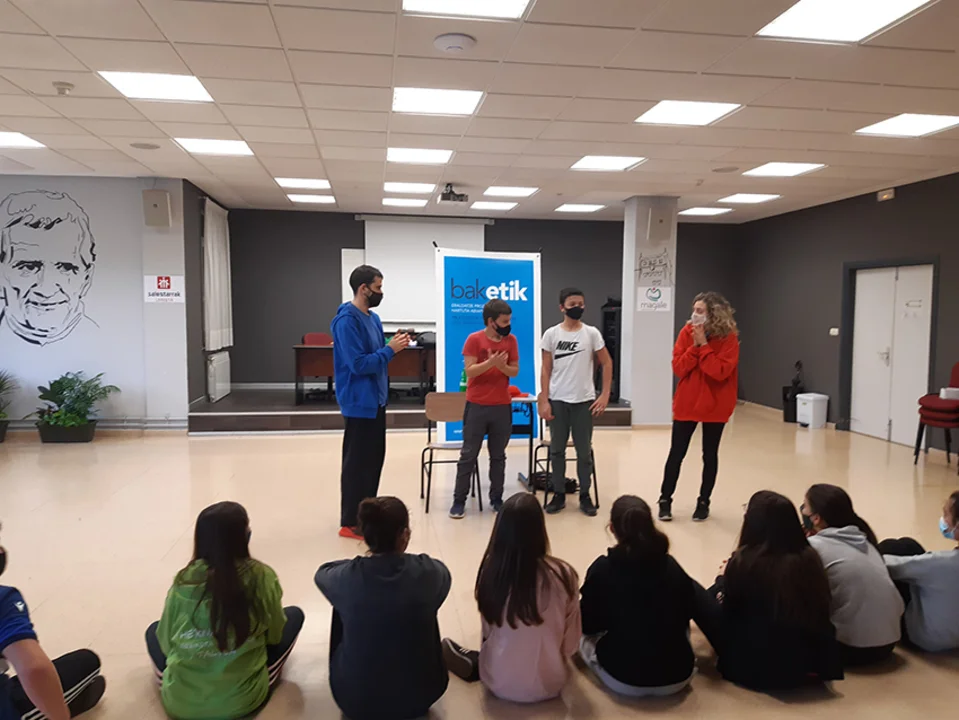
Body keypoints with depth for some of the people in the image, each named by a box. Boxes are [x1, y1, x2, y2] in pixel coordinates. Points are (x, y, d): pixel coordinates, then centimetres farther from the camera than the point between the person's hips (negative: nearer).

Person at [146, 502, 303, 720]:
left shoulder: (183, 580, -11)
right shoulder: (261, 577, -15)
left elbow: (166, 644, 3)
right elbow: (274, 635, 0)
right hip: (243, 700, -2)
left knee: (154, 629, 27)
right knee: (294, 614, 15)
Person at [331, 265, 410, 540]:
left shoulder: (372, 318, 10)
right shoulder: (346, 320, -19)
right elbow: (359, 364, -24)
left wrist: (393, 345, -2)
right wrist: (390, 349, -20)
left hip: (375, 399, 9)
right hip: (359, 402, -9)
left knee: (374, 457, 16)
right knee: (357, 461, -1)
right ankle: (350, 523, 9)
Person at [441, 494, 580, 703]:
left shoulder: (490, 570, -16)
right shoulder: (563, 575, -22)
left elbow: (487, 632, 1)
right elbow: (571, 644, -7)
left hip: (498, 682, 2)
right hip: (548, 685, -2)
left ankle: (474, 664, 16)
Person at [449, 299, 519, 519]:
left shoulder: (511, 340, 4)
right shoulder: (474, 339, -6)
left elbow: (515, 371, 4)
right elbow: (469, 371, -12)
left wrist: (502, 365, -17)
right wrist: (490, 362, -27)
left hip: (502, 406, 3)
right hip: (477, 406, -3)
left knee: (498, 456, 10)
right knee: (468, 455, 3)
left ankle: (496, 499, 21)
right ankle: (459, 501, 10)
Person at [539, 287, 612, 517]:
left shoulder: (592, 333, 0)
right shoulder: (551, 334, 0)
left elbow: (607, 363, 4)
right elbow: (546, 370, 2)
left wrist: (605, 395, -3)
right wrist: (544, 401, -4)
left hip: (584, 401, 0)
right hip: (557, 401, 1)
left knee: (584, 452, 6)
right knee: (557, 450, 7)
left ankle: (585, 496, 17)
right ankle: (559, 494, 19)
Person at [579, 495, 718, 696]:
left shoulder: (602, 568, -11)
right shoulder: (672, 566, -4)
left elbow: (587, 626, 1)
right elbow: (687, 614, 12)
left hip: (622, 680, -2)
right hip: (678, 677, 3)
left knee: (584, 635, 25)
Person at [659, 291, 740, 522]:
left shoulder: (729, 337, -11)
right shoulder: (687, 332, -3)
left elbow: (720, 372, -22)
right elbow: (678, 368, -8)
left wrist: (704, 345, -21)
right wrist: (694, 346, -19)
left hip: (714, 405, -2)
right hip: (687, 402, 2)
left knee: (709, 455, 10)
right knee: (676, 453, 4)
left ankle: (703, 502, 24)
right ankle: (665, 499, 16)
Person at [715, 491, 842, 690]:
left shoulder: (743, 560, -16)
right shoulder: (810, 558, -6)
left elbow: (727, 611, 2)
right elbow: (820, 615, 11)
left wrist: (723, 578, 24)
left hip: (756, 667, -4)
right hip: (812, 664, 5)